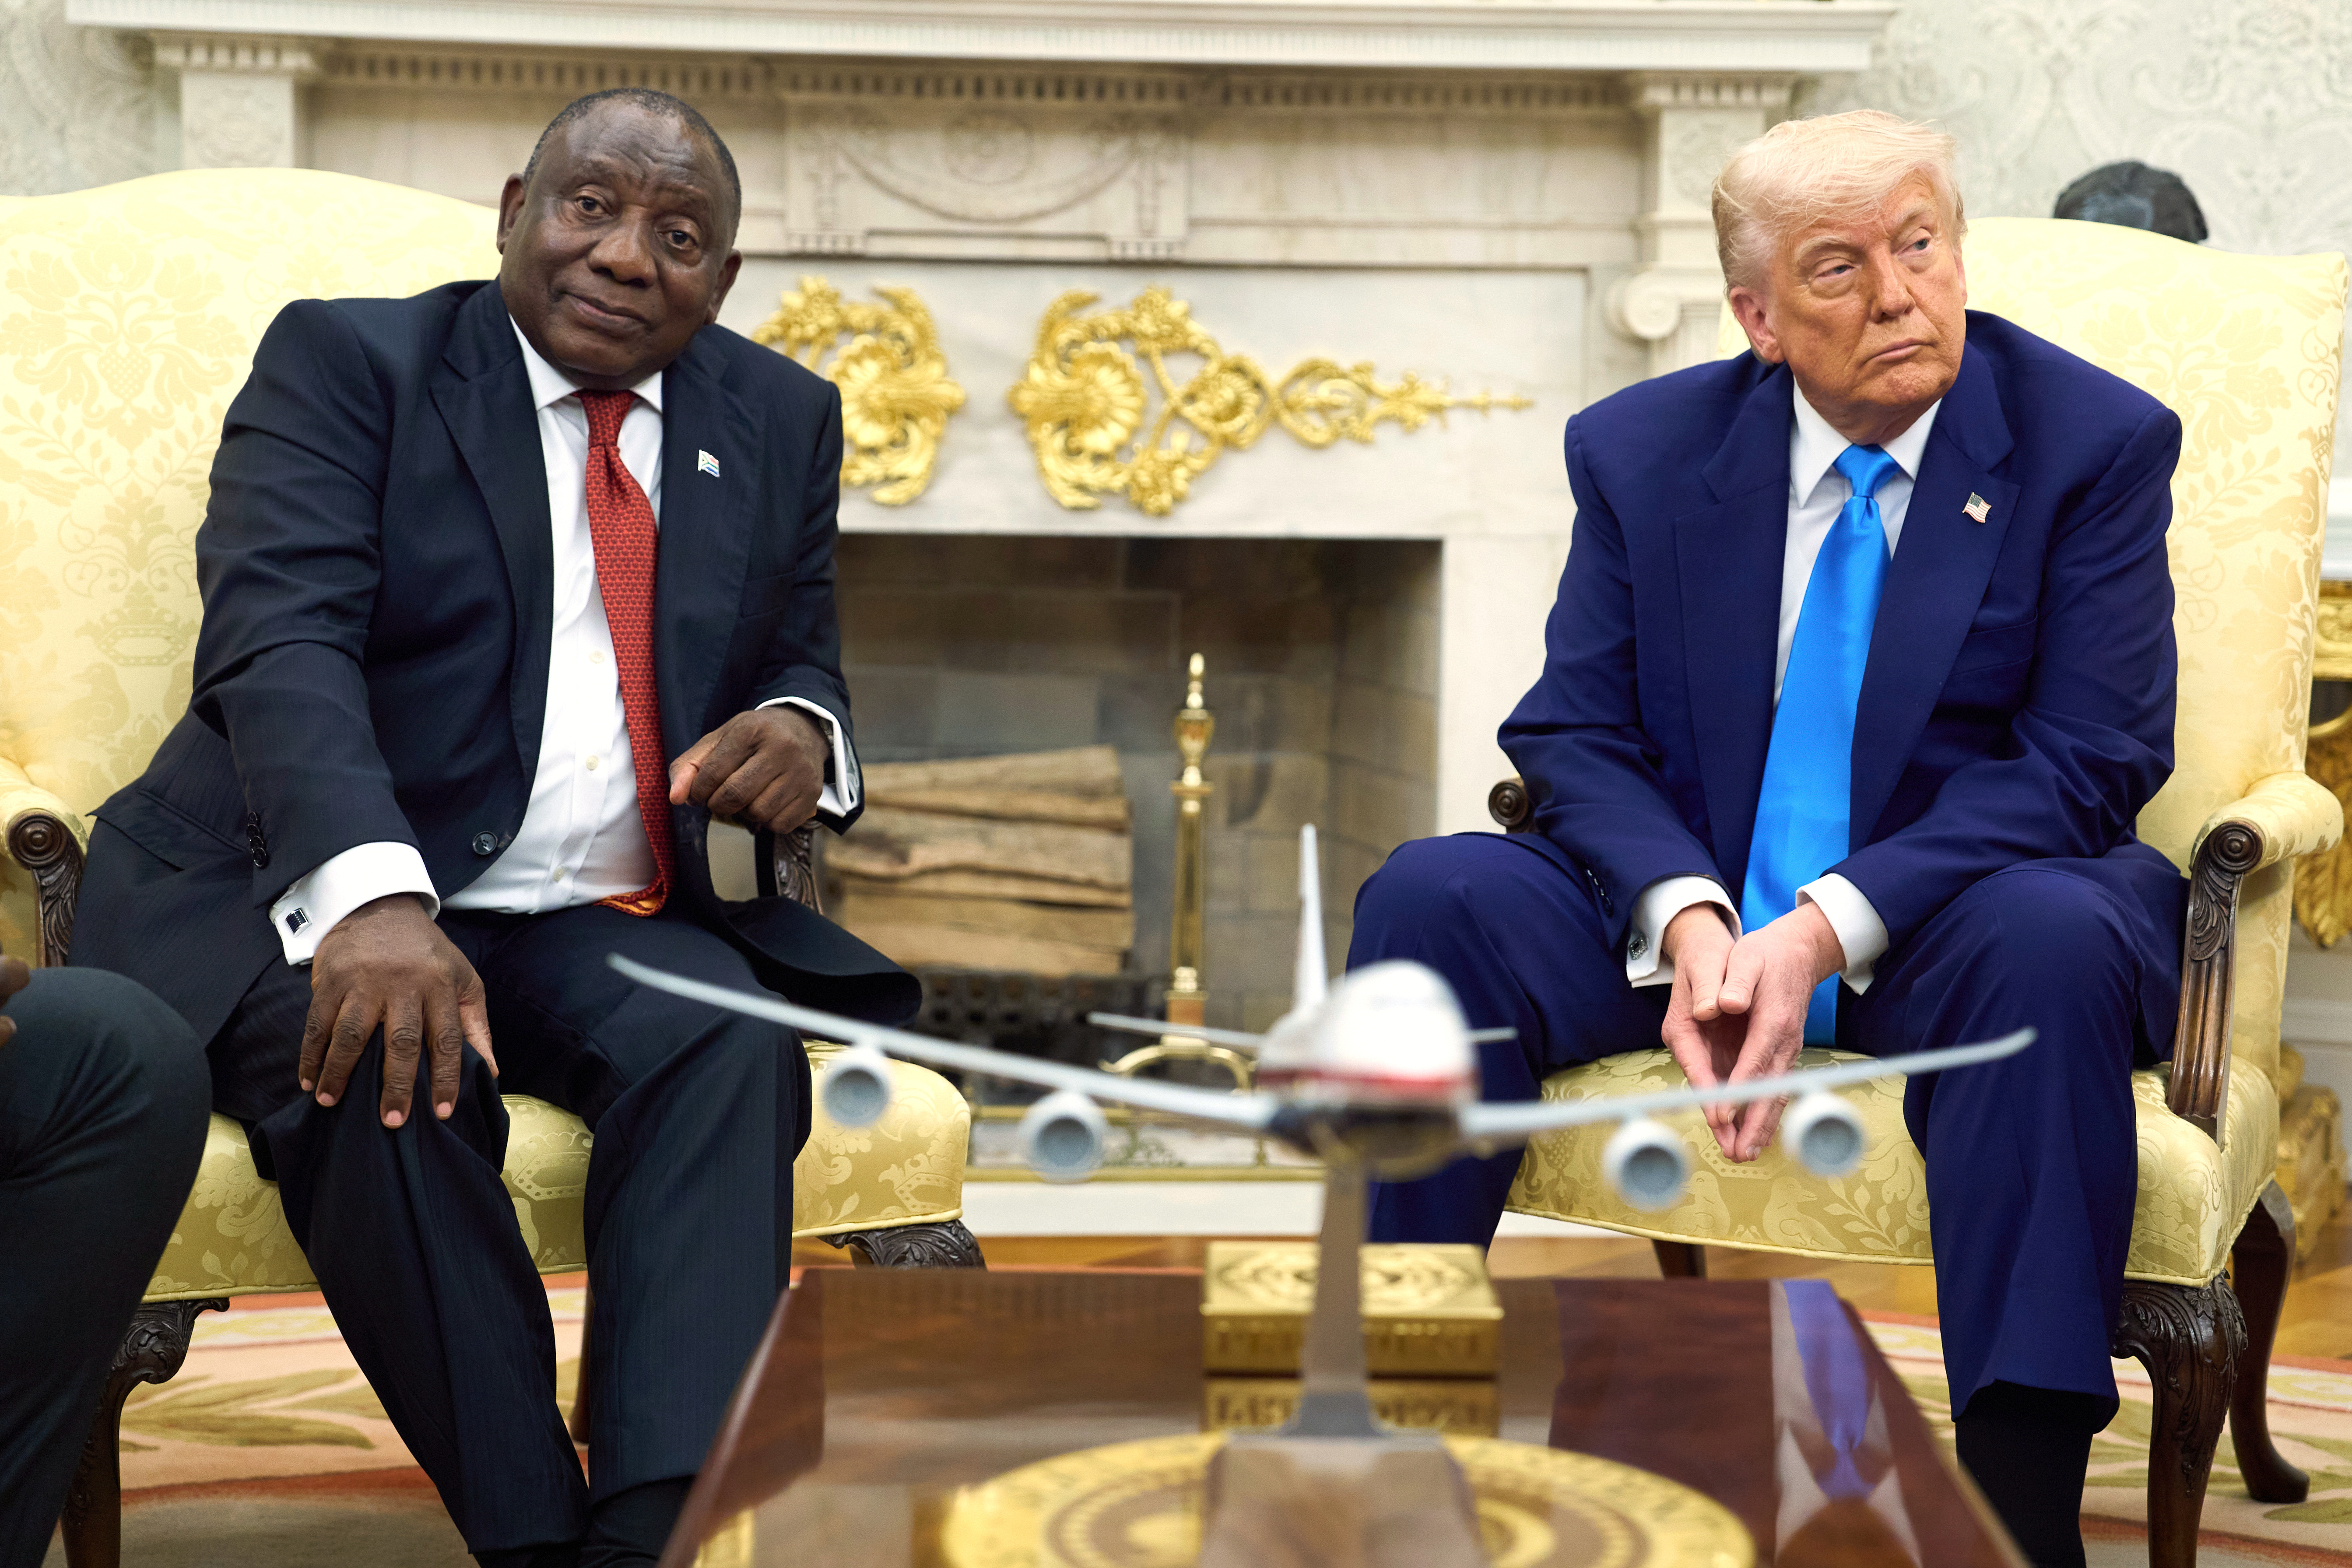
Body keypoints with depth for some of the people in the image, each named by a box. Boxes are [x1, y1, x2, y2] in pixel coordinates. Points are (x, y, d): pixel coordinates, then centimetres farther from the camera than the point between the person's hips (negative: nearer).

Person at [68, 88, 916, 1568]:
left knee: (728, 1045, -28)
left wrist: (802, 730, -10)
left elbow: (803, 669, 19)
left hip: (607, 929, 3)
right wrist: (371, 896, -35)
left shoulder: (779, 420, 14)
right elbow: (280, 640, -16)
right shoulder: (347, 361, 0)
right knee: (389, 1064, -34)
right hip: (305, 897, -3)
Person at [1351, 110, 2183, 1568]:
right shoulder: (1642, 449, 2)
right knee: (1431, 895, -22)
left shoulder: (2097, 442, -6)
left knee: (2054, 942, -36)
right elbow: (1574, 735, 0)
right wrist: (1682, 914, -22)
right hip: (1679, 914, 3)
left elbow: (2090, 764, -12)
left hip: (1939, 926, -2)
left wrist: (1826, 929, -24)